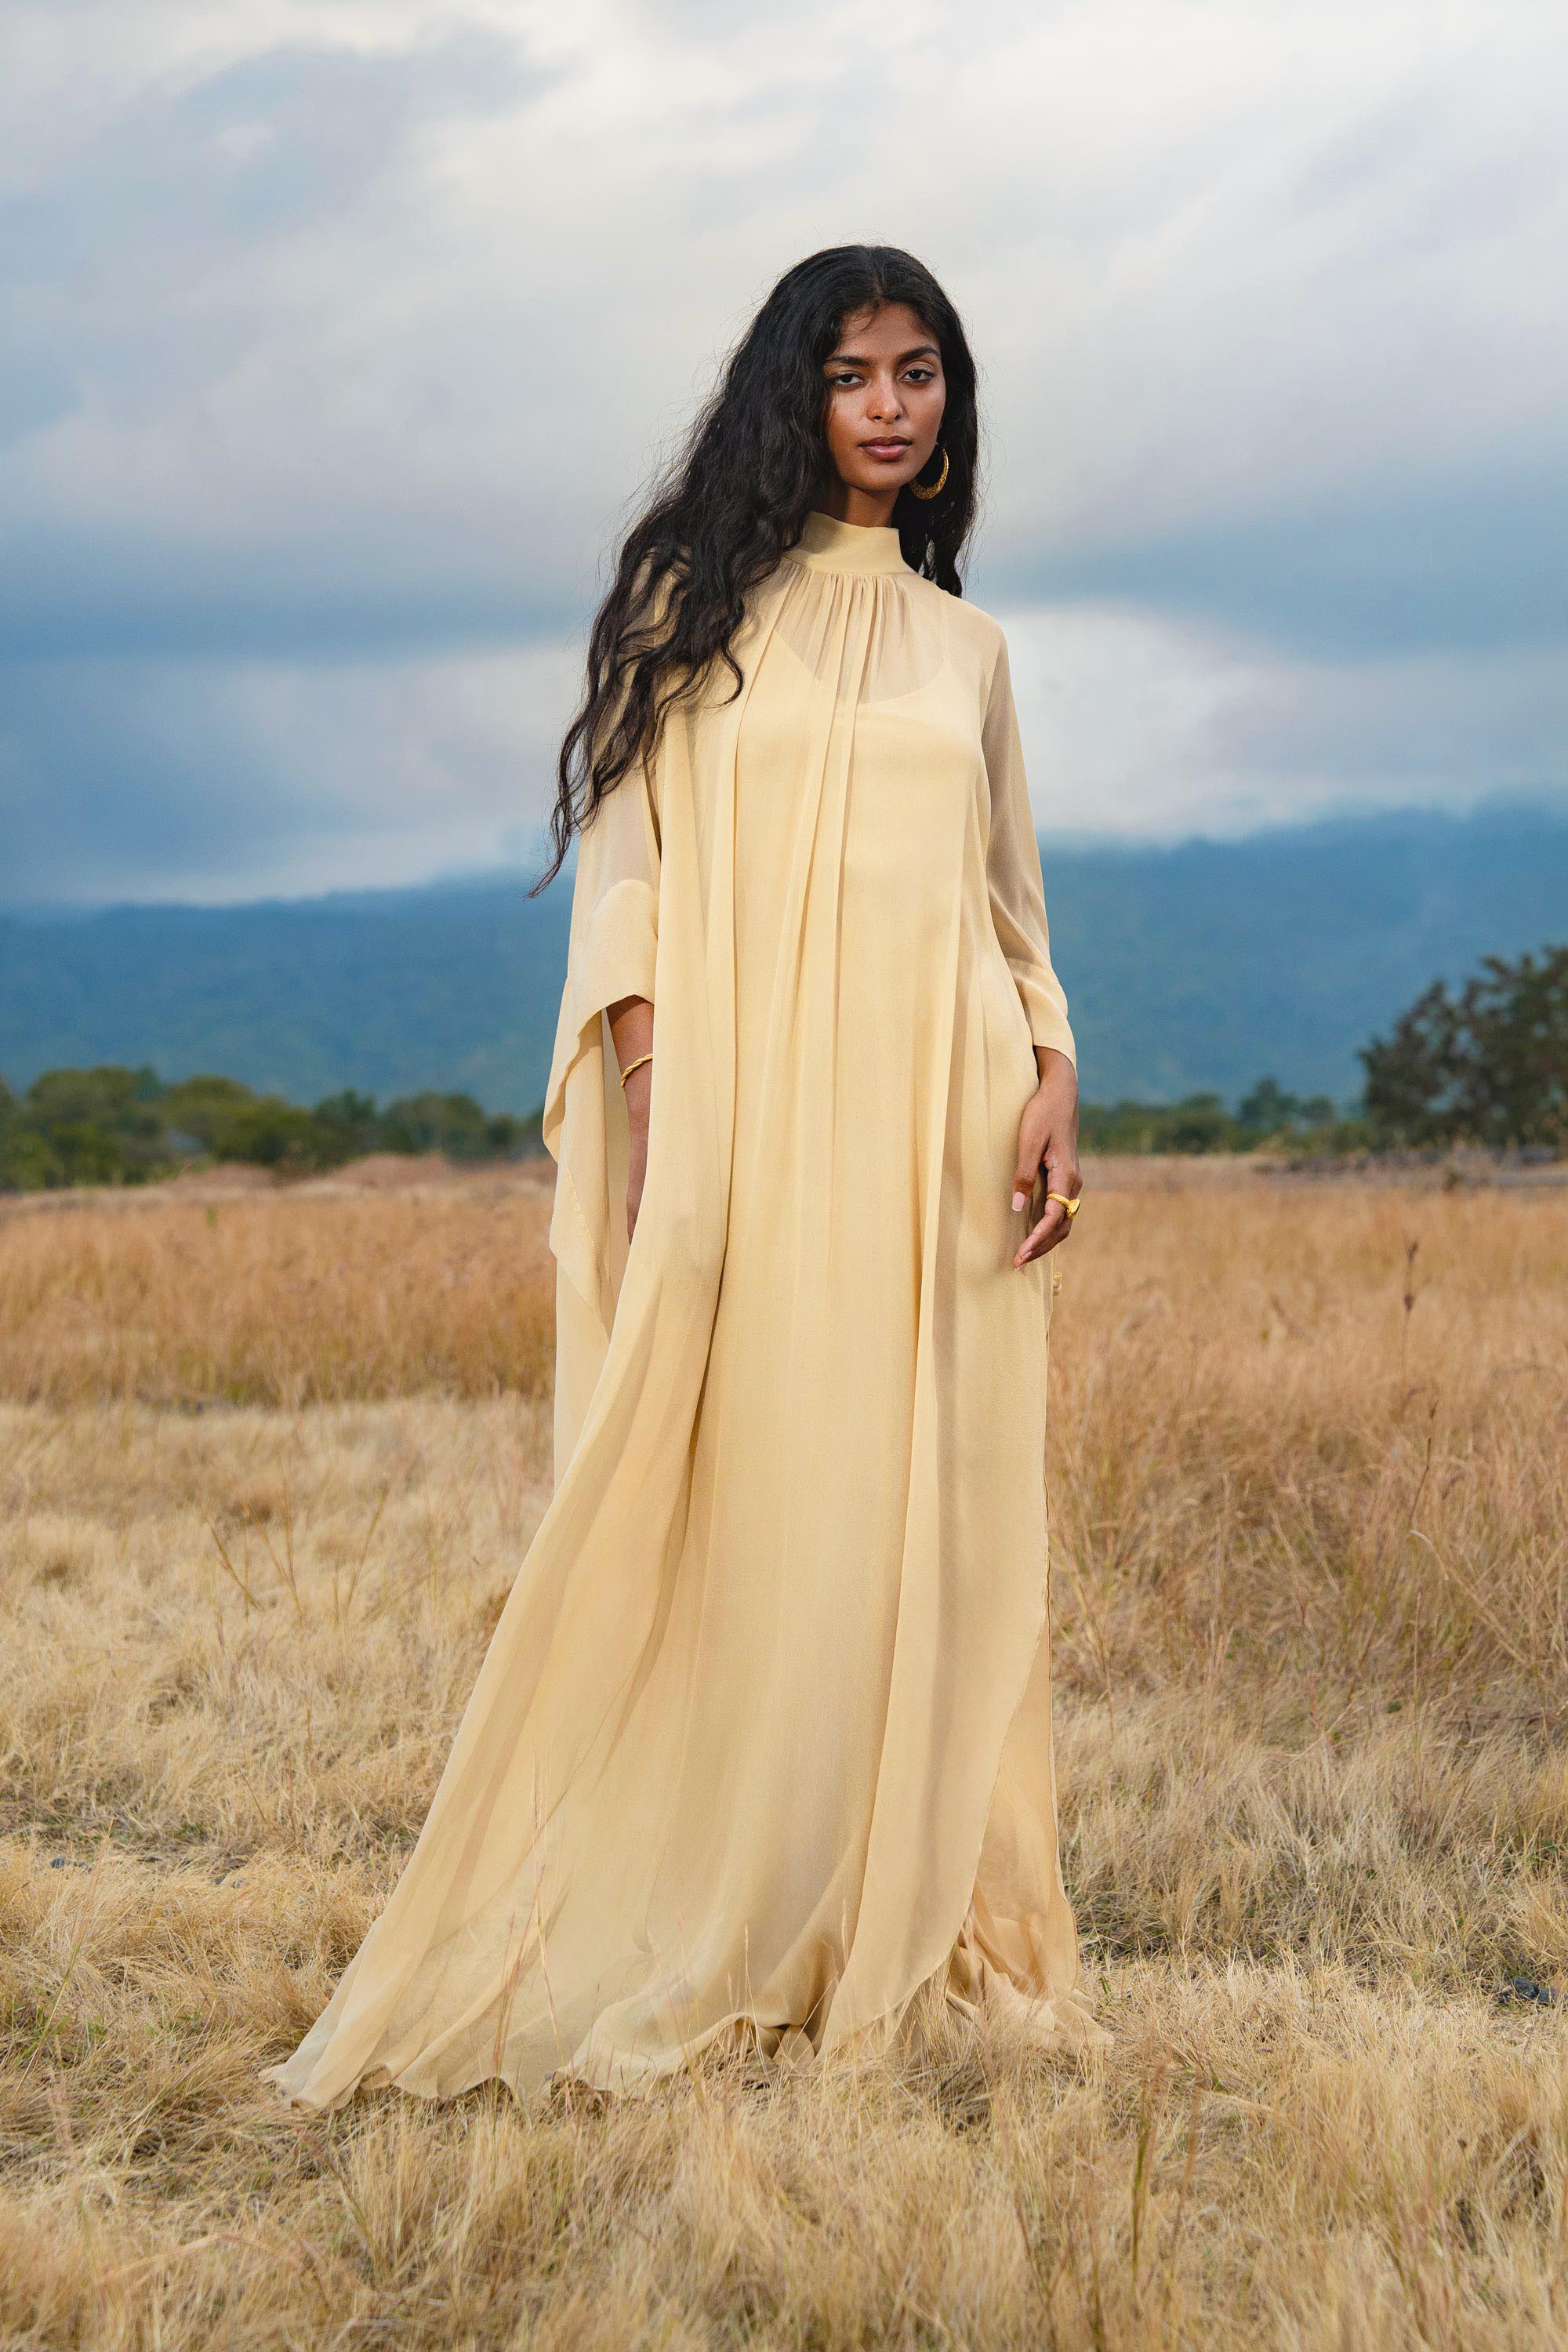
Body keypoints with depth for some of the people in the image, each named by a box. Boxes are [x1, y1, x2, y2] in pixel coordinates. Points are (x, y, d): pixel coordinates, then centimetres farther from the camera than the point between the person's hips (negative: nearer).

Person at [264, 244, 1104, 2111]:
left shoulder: (967, 647, 19)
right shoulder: (698, 598, 8)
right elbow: (622, 849, 0)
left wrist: (1052, 1085, 4)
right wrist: (651, 1091, -12)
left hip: (931, 1118, 4)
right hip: (741, 1097, -4)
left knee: (919, 1502, 1)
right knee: (716, 1493, -6)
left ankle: (902, 1921, 7)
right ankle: (681, 1940, 0)